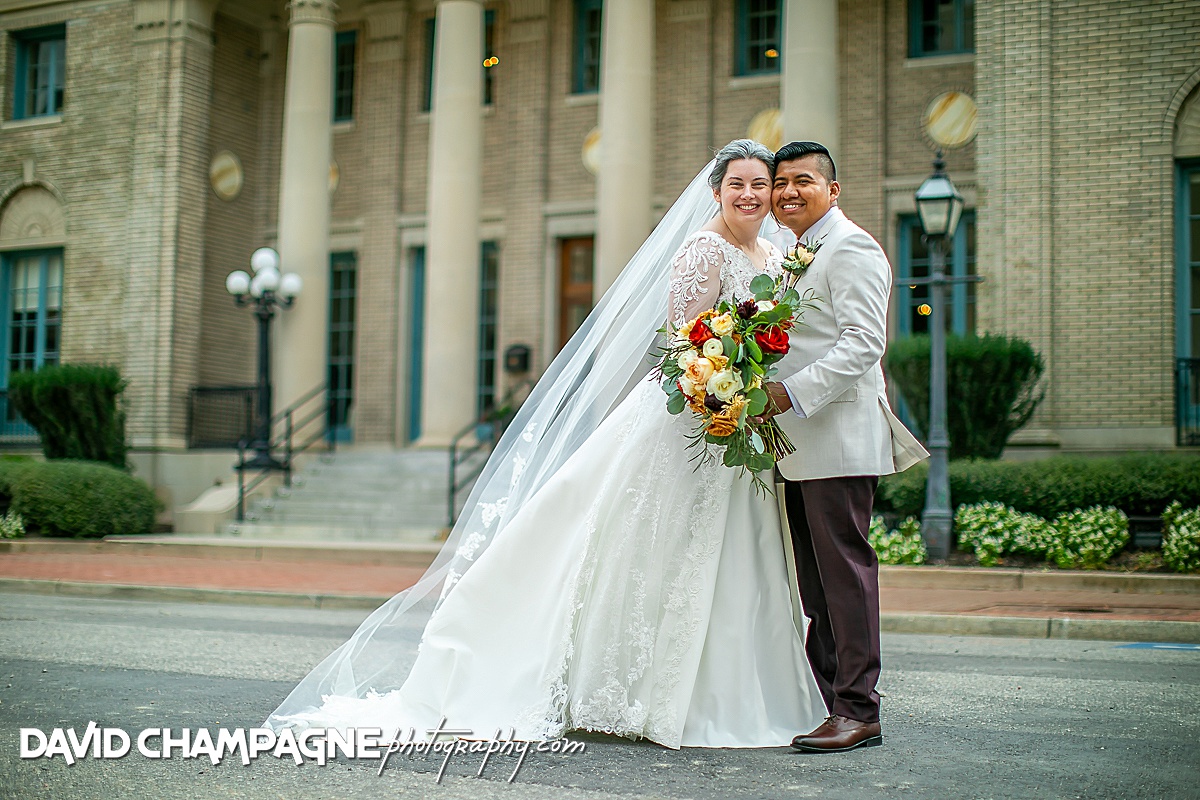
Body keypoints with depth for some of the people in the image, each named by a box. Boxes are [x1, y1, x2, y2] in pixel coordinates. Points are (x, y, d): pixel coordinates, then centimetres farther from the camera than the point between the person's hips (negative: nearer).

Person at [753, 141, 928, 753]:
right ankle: (827, 701, 18)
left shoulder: (851, 248, -8)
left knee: (844, 572, -6)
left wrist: (792, 393, -23)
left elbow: (863, 343, -18)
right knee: (815, 581, 11)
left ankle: (859, 712, -1)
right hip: (798, 448, 10)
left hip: (839, 440, -10)